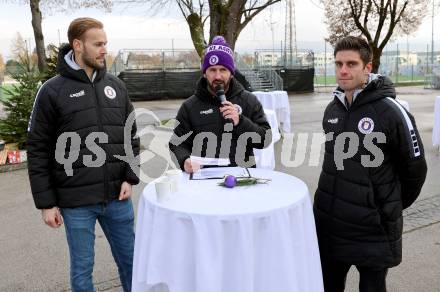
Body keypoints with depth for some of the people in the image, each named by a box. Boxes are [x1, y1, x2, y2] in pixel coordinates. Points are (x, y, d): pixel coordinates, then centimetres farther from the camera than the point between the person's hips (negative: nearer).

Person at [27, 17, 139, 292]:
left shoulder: (116, 86, 6)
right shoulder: (53, 91, -5)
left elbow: (131, 136, 10)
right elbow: (38, 151, -4)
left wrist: (130, 177, -1)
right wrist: (46, 202, -6)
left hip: (117, 197, 4)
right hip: (76, 202, -3)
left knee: (130, 260, 16)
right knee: (82, 268, 12)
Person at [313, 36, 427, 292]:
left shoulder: (390, 111, -15)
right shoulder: (332, 110, 4)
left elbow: (415, 167, -7)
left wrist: (393, 206, 6)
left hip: (372, 228, -5)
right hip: (328, 223, 6)